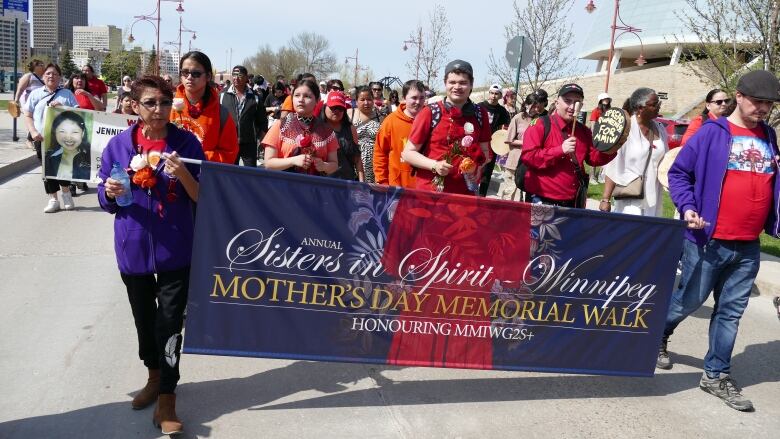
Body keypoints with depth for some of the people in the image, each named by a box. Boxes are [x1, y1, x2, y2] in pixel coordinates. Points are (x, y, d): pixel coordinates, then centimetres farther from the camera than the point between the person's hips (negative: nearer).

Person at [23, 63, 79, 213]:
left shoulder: (67, 93, 7)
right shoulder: (35, 94, 9)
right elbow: (27, 116, 8)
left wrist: (62, 107, -13)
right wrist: (33, 132, -7)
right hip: (42, 138, 2)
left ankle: (66, 193, 17)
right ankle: (53, 199, 14)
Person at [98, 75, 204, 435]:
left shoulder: (186, 142, -6)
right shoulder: (119, 144, -1)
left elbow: (203, 197, -6)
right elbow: (106, 200, 6)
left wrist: (182, 174, -25)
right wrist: (110, 192, -18)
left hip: (176, 247, -3)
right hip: (133, 246, 3)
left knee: (170, 322, -2)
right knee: (144, 318, 18)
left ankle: (166, 399, 10)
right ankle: (154, 377, 40)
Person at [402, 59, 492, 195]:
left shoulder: (480, 114, 3)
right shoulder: (430, 113, -6)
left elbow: (485, 151, 15)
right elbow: (408, 153, -2)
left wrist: (479, 167, -6)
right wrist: (434, 165, -16)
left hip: (464, 193, 3)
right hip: (429, 192, -2)